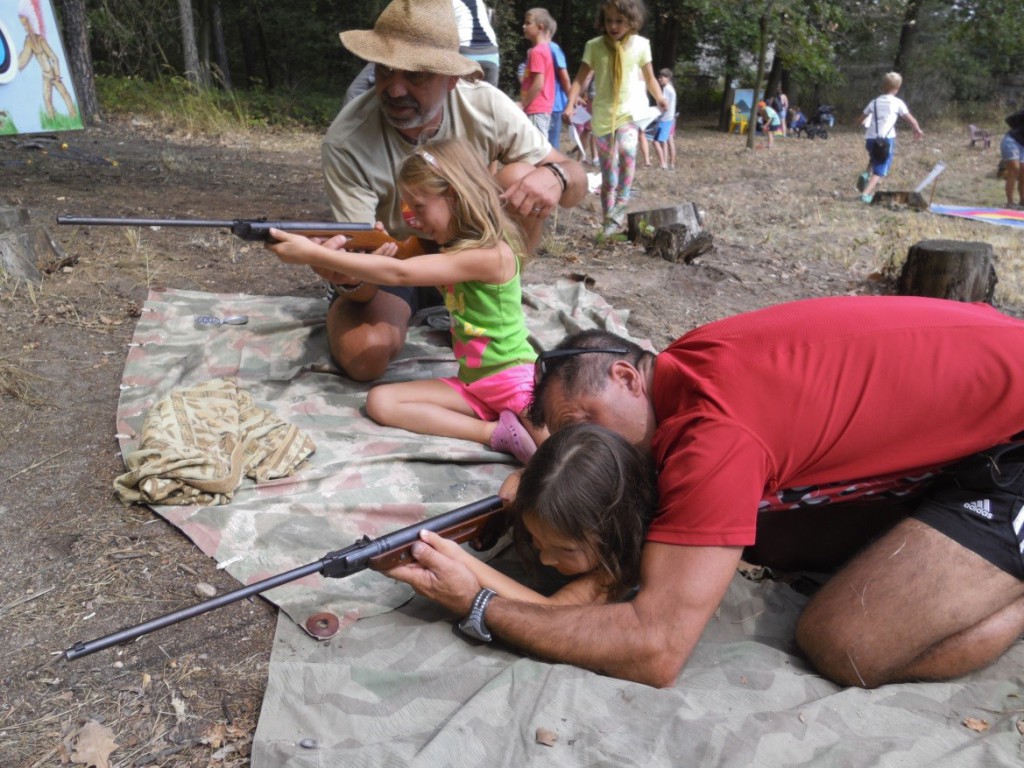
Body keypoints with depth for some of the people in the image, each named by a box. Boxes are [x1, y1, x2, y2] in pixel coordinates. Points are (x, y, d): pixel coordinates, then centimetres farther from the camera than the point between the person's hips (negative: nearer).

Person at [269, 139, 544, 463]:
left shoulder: (492, 255, -20)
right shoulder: (451, 246, 9)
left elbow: (398, 274, -24)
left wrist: (314, 254, -23)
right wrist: (376, 254, -17)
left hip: (515, 379, -8)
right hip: (471, 383, 8)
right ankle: (496, 433, -19)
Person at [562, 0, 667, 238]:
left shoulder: (641, 44, -1)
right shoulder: (594, 46, -3)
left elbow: (649, 77, 10)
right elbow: (580, 78, -1)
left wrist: (659, 98, -4)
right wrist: (571, 104, -14)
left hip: (629, 112, -1)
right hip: (602, 116, 1)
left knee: (627, 151, -29)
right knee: (607, 170, 5)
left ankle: (621, 205, -18)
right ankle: (609, 218, 15)